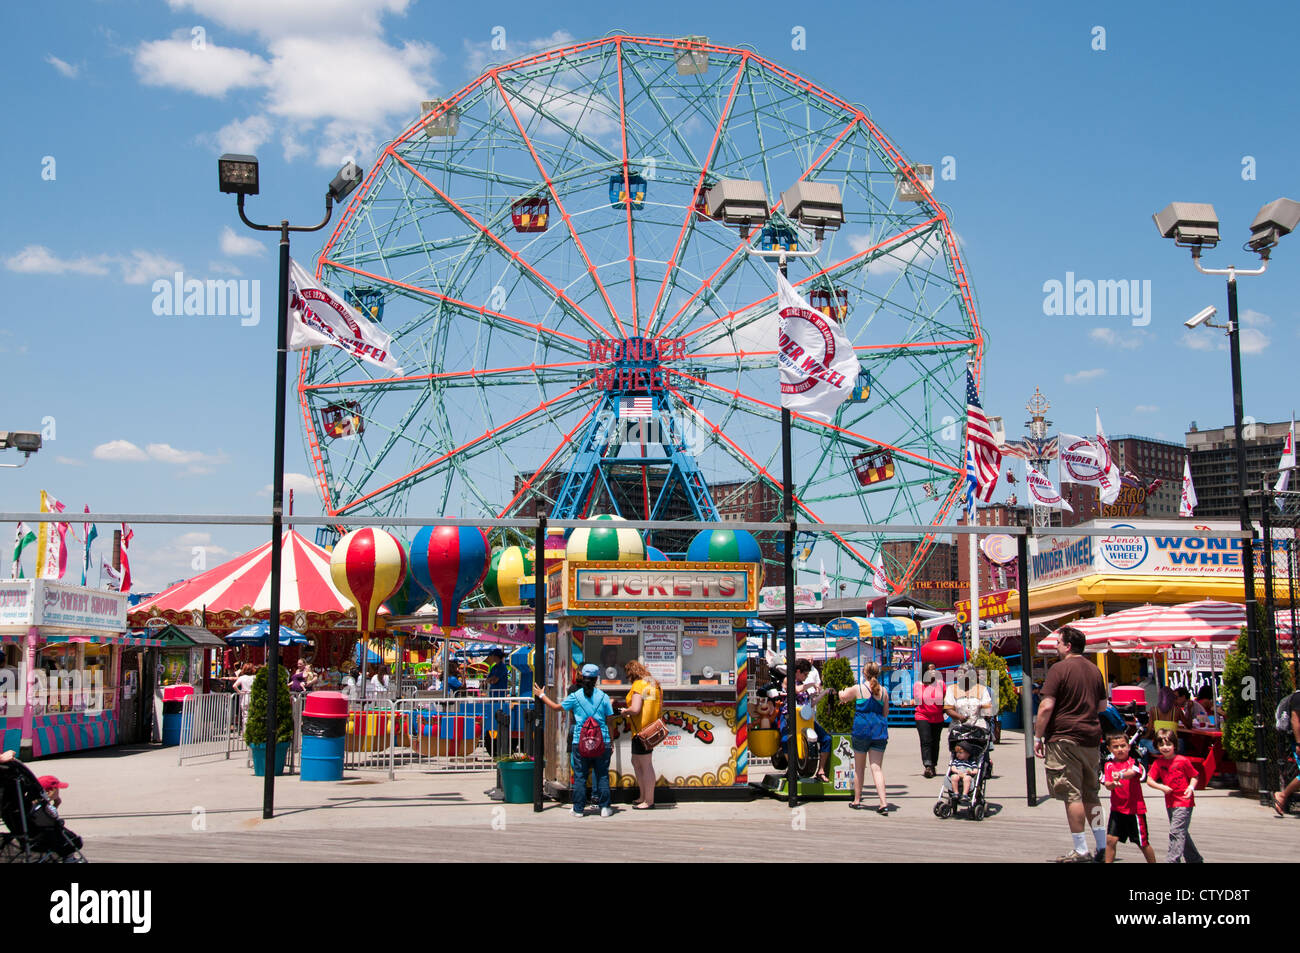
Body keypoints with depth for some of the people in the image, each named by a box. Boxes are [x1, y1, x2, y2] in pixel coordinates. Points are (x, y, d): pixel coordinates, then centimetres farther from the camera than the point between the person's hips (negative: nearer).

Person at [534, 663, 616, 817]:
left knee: (579, 776, 6)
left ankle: (579, 809, 8)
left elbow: (556, 707, 10)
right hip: (602, 742, 1)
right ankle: (604, 807, 9)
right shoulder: (603, 697, 0)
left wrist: (542, 696, 25)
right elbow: (609, 721, 3)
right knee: (602, 775, 8)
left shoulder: (574, 696, -2)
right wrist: (611, 744, 12)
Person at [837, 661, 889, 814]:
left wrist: (843, 692, 37)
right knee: (877, 768, 0)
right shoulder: (883, 691, 3)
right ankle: (883, 803, -11)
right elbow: (886, 713, 13)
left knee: (859, 767, 12)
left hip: (861, 730, -2)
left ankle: (857, 800, 22)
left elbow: (843, 697, 15)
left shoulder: (858, 688, -4)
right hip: (879, 731, 2)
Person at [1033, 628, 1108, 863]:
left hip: (1065, 738, -7)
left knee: (1072, 795, -4)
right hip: (1092, 738, 7)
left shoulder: (1059, 669, -11)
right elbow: (1102, 705, 20)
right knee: (1091, 794, 15)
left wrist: (1038, 737, -10)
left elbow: (1046, 706, -16)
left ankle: (1080, 850, -2)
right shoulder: (1094, 670, 12)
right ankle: (1102, 846, 18)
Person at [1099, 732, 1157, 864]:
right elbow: (1107, 785, -8)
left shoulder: (1133, 762, -5)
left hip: (1135, 809, -2)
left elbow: (1132, 772, -28)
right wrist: (1113, 784, -32)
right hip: (1117, 809, 2)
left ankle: (1153, 862, 27)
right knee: (1110, 839, -8)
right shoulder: (1108, 766, 3)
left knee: (1142, 843, 8)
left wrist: (1120, 776, -49)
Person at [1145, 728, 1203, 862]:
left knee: (1176, 832, -15)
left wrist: (1191, 787, -19)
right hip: (1170, 802, 6)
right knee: (1181, 833, 17)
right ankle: (1195, 859, 33)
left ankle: (1171, 860, -18)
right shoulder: (1158, 763, 1)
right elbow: (1149, 780, -1)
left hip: (1184, 802, -6)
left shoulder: (1182, 761, -10)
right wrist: (1162, 787, -16)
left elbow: (1194, 776, -1)